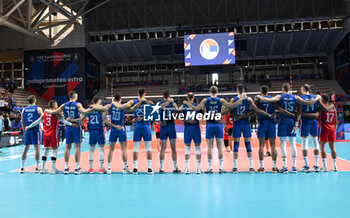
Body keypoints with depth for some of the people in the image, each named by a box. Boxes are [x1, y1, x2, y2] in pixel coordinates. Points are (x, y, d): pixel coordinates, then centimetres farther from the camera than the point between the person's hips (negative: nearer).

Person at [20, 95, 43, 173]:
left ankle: (22, 167, 12)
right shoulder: (38, 109, -3)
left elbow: (22, 122, 12)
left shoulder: (24, 110, 8)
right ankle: (37, 167, 0)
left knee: (25, 148, 9)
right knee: (37, 148, -1)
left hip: (27, 131, 4)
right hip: (35, 130, -4)